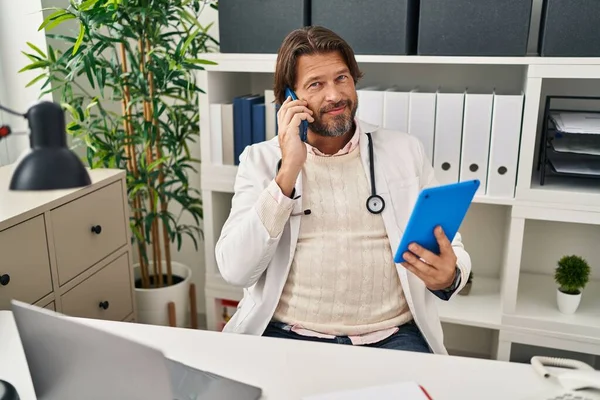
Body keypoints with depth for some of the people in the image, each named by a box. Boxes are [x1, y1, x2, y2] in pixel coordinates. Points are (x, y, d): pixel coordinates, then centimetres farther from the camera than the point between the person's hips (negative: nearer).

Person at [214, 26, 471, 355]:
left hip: (391, 337, 1)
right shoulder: (261, 158, 4)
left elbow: (452, 250, 8)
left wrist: (448, 276, -16)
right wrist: (289, 170, -14)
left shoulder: (405, 152, 7)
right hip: (287, 335, -1)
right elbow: (235, 270, -8)